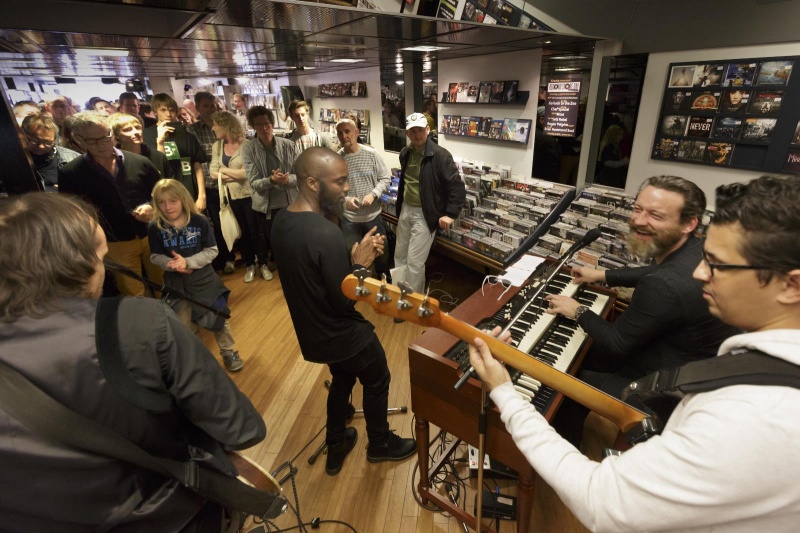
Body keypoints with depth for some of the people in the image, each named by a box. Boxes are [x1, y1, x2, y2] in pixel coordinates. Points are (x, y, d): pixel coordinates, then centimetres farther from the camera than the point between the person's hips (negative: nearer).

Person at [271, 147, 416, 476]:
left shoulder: (281, 221, -3)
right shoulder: (325, 233, -32)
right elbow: (344, 301, -26)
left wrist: (352, 255, -2)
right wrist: (361, 263, -13)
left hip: (314, 331, 8)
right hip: (343, 334, -8)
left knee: (342, 379, 30)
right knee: (377, 381, 19)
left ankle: (335, 447, 47)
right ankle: (380, 444, 43)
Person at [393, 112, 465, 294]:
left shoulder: (440, 155, -17)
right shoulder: (405, 153, 5)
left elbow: (457, 187, -17)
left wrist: (451, 214, -18)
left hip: (424, 215, -7)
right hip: (405, 210, 7)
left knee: (415, 263, -2)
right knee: (399, 257, 18)